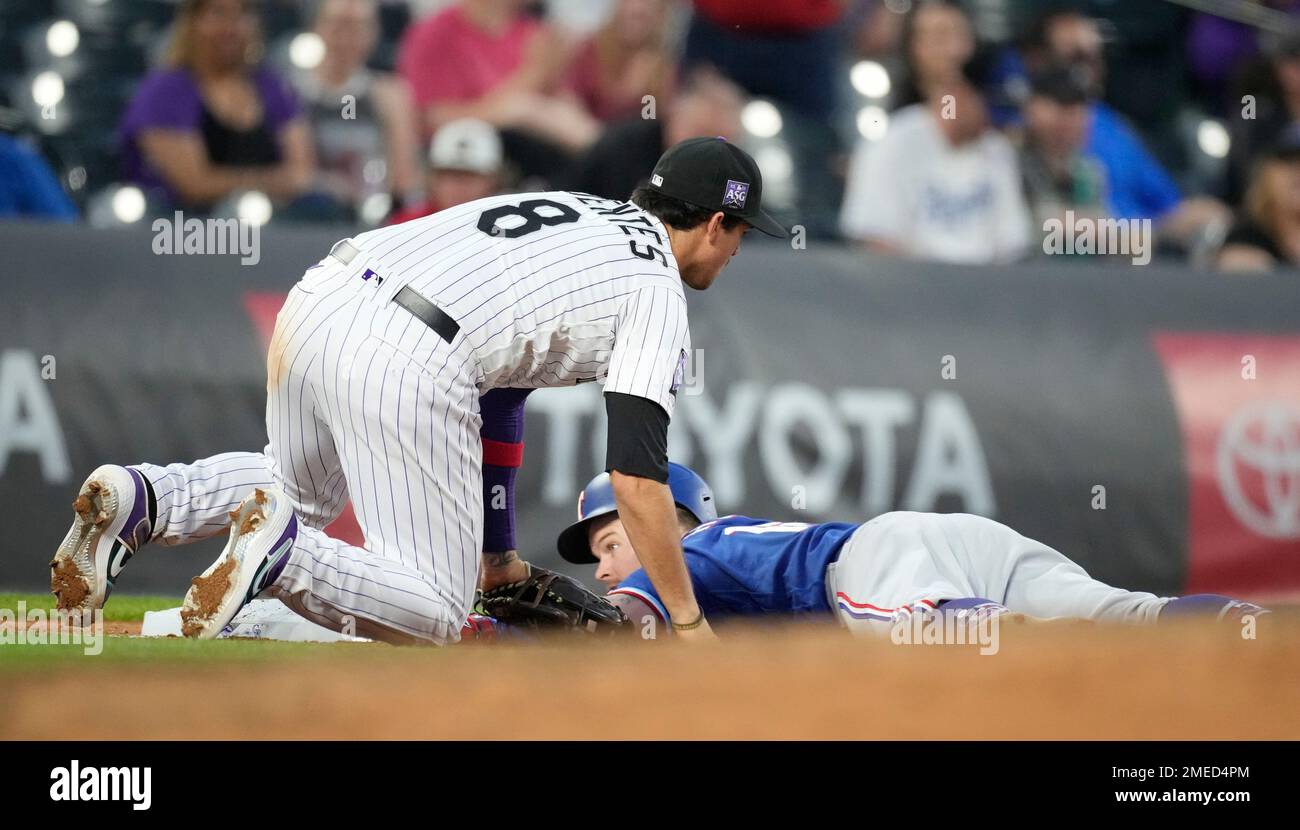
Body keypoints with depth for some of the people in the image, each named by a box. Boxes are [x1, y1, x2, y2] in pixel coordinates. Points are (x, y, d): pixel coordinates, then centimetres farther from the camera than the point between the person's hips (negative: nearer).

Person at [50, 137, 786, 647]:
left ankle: (140, 501, 9)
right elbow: (636, 475, -4)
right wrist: (689, 623, 3)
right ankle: (285, 549, -21)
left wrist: (499, 552, 38)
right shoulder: (658, 292, 6)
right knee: (436, 613, 4)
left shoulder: (569, 209, 30)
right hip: (408, 364, -8)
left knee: (304, 496, 35)